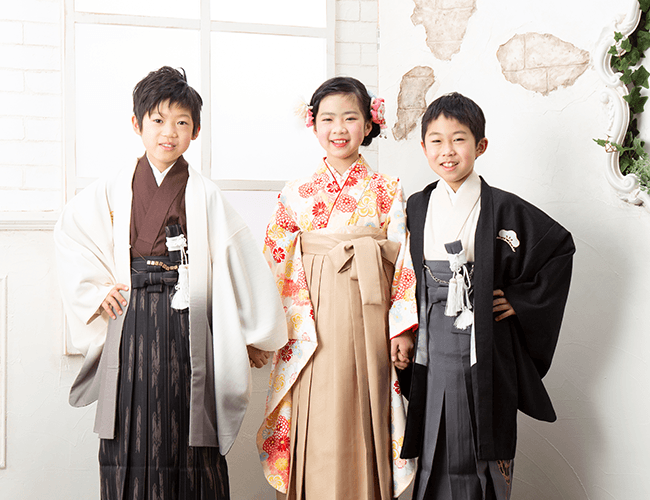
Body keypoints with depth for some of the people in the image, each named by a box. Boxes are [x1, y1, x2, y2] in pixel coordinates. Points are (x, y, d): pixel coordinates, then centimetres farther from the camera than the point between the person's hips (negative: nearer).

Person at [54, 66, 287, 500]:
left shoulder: (205, 195, 1)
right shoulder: (113, 190, 6)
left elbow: (241, 262, 0)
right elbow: (69, 235, 17)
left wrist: (254, 334, 0)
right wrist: (96, 290, 7)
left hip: (187, 324, -1)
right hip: (130, 325, 2)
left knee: (189, 440, 1)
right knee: (131, 443, 4)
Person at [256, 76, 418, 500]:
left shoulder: (387, 191, 5)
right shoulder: (297, 194, 7)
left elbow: (403, 262, 2)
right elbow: (276, 265, 7)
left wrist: (403, 329, -5)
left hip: (369, 322, 0)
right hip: (313, 328, 1)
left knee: (363, 429, 5)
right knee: (318, 437, 2)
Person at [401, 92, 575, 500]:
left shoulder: (504, 209, -5)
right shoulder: (416, 208, 6)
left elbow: (561, 246, 3)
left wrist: (523, 300, -3)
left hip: (486, 349, -3)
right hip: (433, 351, 3)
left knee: (484, 449, 5)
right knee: (434, 452, 9)